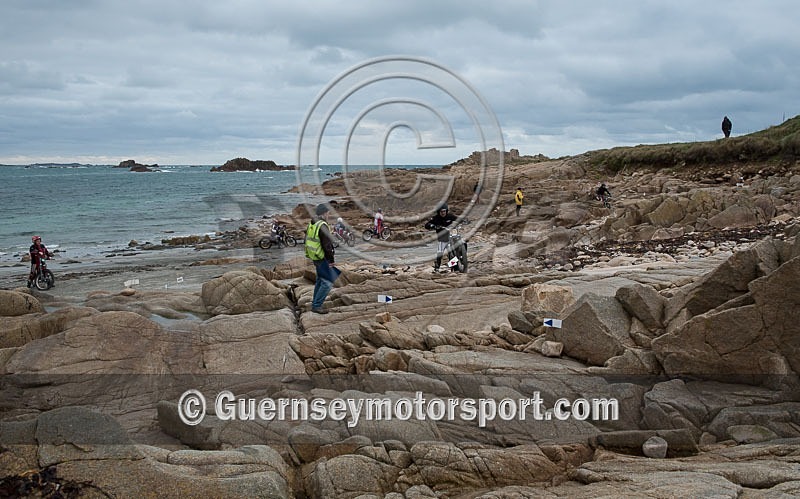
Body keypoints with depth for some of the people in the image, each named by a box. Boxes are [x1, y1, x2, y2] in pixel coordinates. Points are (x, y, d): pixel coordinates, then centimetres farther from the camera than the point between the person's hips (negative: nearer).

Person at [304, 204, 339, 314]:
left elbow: (308, 239, 20)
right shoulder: (322, 226, -20)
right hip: (322, 258, -10)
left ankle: (316, 299, 38)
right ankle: (316, 306, -8)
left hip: (314, 256, 10)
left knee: (320, 278, 26)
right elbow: (327, 244, -22)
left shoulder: (311, 224, 10)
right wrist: (331, 259, -15)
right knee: (328, 282, -8)